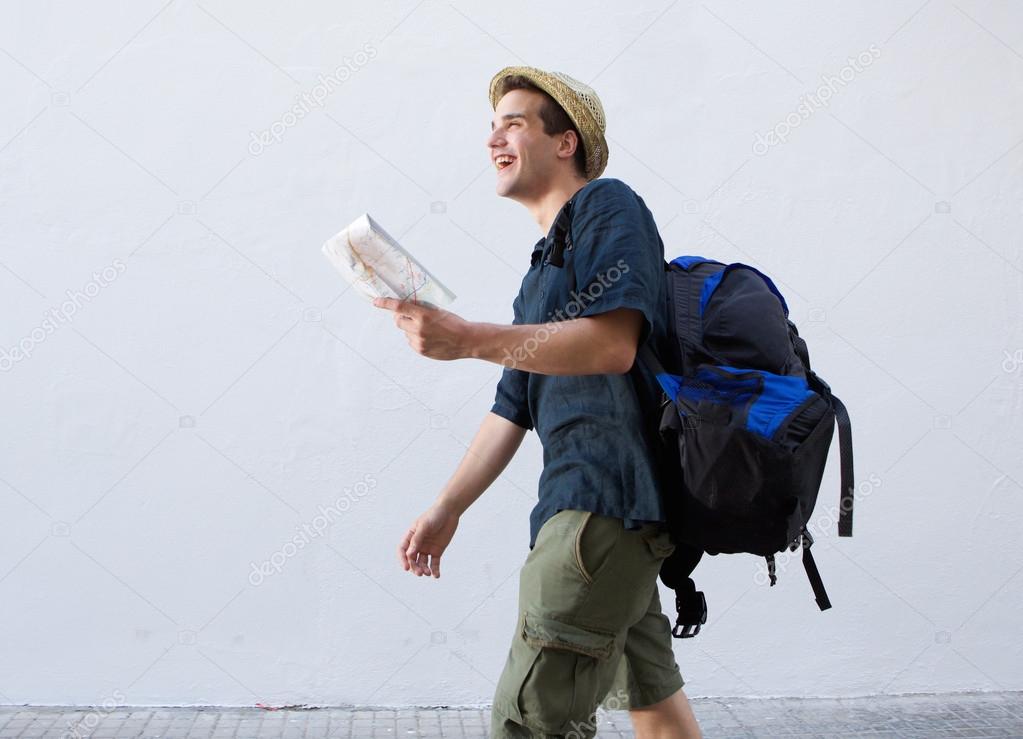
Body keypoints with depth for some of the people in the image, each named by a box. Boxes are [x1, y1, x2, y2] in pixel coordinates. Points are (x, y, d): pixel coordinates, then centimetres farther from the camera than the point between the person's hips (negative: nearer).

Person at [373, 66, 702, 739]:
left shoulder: (606, 205, -2)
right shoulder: (543, 267, 25)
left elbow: (612, 343, -20)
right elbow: (513, 408, 24)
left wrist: (468, 340, -24)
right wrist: (447, 510, 19)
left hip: (608, 496, -10)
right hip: (612, 505, 10)